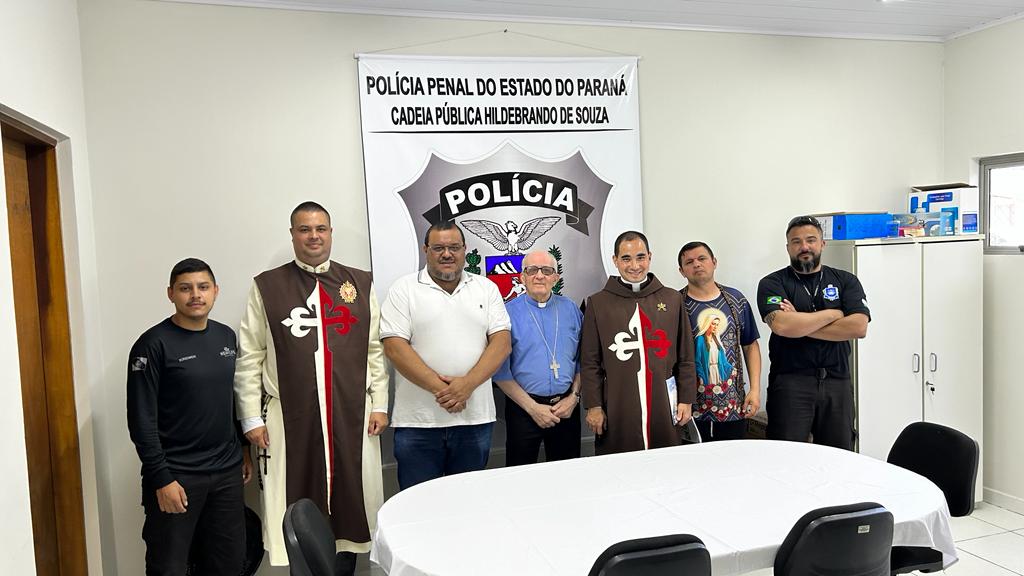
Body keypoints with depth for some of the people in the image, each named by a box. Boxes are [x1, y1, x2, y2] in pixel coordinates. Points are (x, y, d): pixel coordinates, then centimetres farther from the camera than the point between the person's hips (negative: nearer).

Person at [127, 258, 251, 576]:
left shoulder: (226, 336, 8)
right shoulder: (153, 345, -10)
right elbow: (142, 420, -12)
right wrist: (161, 478, -15)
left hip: (227, 472, 5)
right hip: (176, 475, -5)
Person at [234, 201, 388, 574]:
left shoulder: (361, 284, 8)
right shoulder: (267, 286, 3)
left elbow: (375, 350, 9)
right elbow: (249, 359, 2)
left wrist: (379, 404, 5)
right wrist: (252, 417, -2)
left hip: (352, 416, 2)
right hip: (290, 418, -1)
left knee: (349, 506, 10)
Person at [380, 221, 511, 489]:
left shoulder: (486, 288, 9)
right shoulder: (404, 289, 1)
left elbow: (501, 341, 1)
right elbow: (395, 346, -7)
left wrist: (467, 384, -13)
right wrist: (439, 387, -14)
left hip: (475, 418, 2)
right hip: (417, 421, -2)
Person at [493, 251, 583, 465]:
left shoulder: (571, 309, 6)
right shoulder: (509, 312, -5)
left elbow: (582, 360, 9)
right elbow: (501, 370, -8)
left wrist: (574, 397, -3)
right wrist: (532, 407, -10)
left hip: (566, 408, 3)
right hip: (524, 408, -3)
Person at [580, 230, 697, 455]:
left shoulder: (672, 299, 9)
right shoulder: (598, 303, 4)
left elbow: (685, 357, 11)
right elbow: (590, 362, 3)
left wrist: (686, 400, 7)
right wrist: (593, 406, -2)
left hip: (664, 409, 2)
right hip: (616, 410, -1)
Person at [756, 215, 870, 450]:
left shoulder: (845, 280, 10)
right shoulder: (773, 283, 1)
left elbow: (858, 327, -6)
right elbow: (781, 325, -18)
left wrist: (800, 324, -10)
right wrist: (832, 314, -5)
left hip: (837, 381, 3)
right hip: (789, 382, -2)